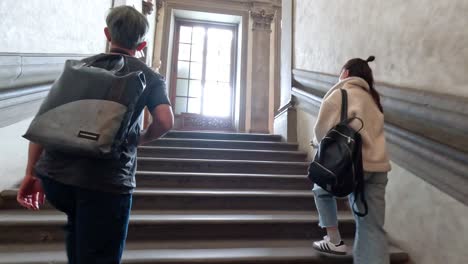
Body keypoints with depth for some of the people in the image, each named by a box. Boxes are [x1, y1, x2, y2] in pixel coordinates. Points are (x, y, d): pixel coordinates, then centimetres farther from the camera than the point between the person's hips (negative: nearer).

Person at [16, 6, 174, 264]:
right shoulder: (150, 77, 7)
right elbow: (165, 121, -11)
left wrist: (31, 173, 15)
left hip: (53, 174, 5)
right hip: (106, 182, -4)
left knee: (79, 223, 35)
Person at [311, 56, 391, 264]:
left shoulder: (341, 92, 1)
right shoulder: (372, 97, 23)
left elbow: (323, 130, -1)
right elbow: (367, 132, 18)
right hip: (378, 165, 6)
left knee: (322, 189, 22)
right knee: (372, 229, 7)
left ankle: (334, 241, 21)